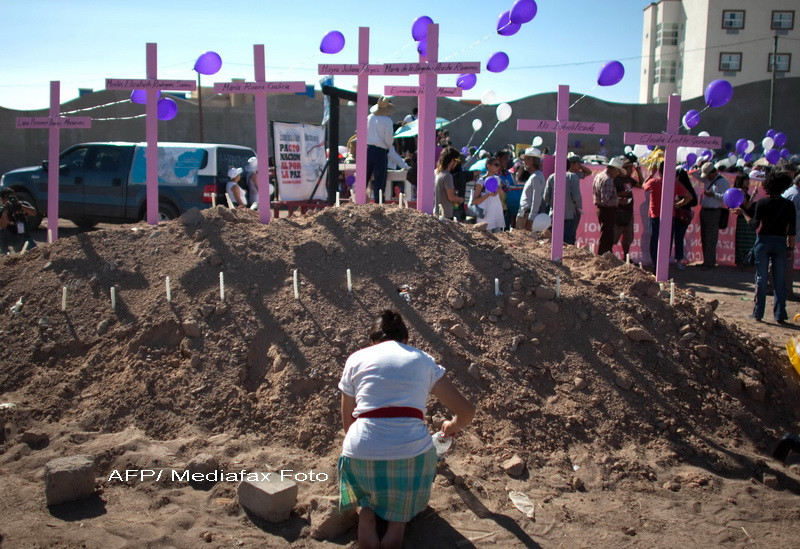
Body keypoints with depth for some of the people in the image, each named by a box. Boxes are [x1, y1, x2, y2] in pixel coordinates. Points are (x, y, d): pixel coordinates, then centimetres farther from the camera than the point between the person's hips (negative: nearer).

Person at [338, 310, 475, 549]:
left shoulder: (356, 359, 12)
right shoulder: (424, 360, 13)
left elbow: (347, 420, 15)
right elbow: (466, 411, 12)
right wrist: (452, 426, 33)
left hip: (361, 455, 0)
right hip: (413, 454, 0)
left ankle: (366, 510, 4)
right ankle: (398, 521, 3)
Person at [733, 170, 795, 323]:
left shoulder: (762, 203, -7)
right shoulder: (789, 205, -1)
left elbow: (755, 224, -9)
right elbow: (792, 230, -2)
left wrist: (743, 213, 3)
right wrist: (790, 246, 8)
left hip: (763, 241, -1)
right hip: (780, 242, 1)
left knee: (761, 278, 5)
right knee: (779, 280, 7)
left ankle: (758, 313, 7)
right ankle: (780, 315, 7)